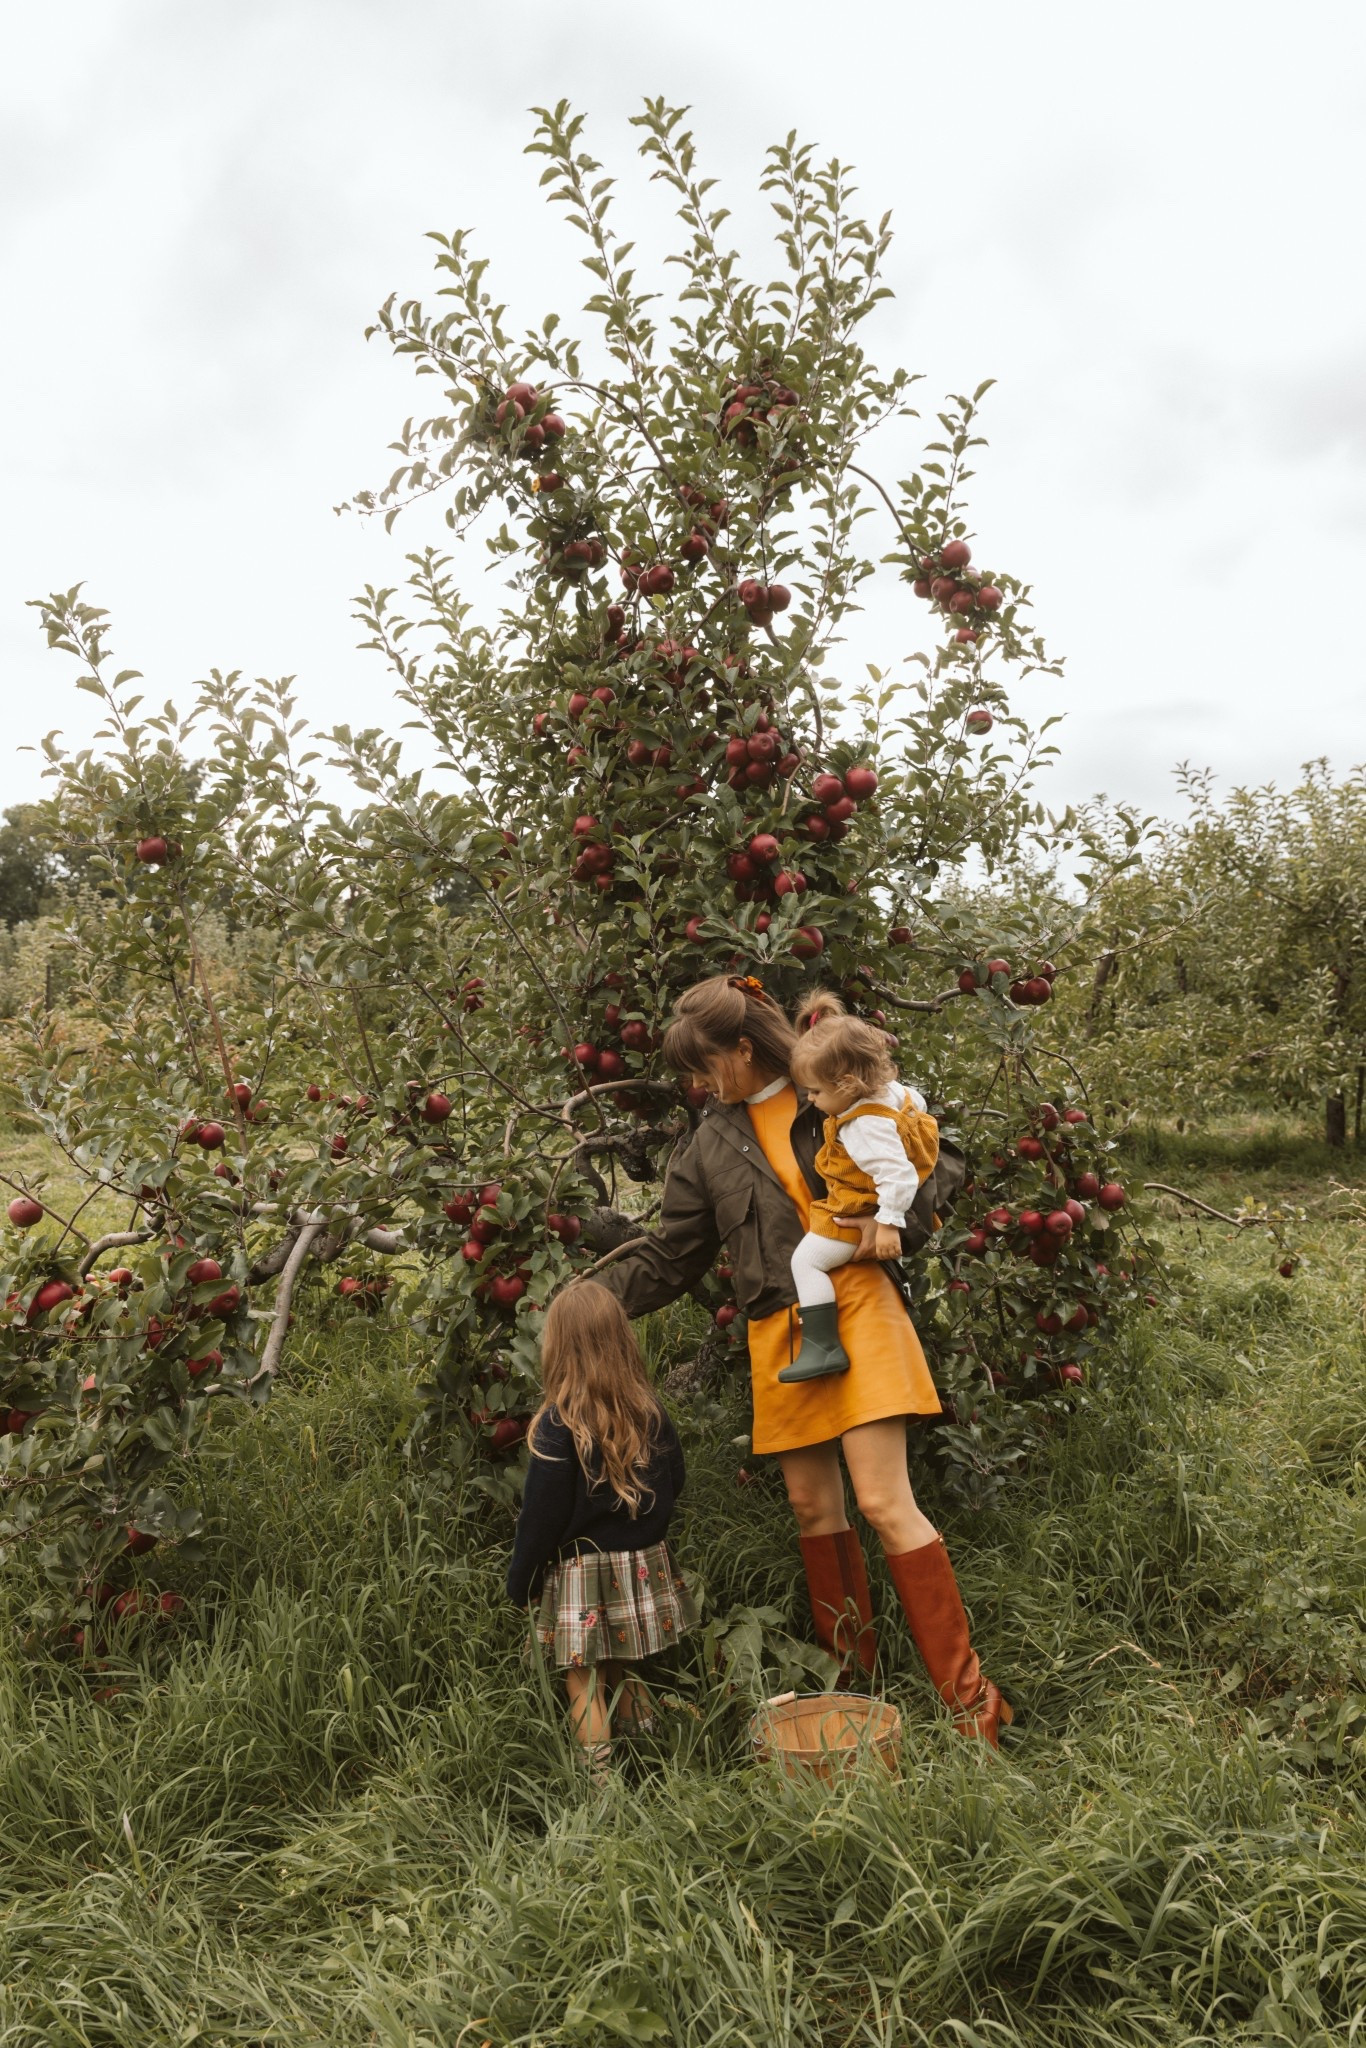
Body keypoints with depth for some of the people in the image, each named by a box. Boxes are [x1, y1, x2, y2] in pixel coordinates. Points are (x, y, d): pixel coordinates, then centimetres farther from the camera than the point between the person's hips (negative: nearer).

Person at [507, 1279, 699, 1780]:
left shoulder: (558, 1425, -19)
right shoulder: (650, 1412, -4)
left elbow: (541, 1516, -14)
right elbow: (673, 1483, 9)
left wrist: (520, 1586, -2)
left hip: (581, 1574, -6)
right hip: (646, 1567, 6)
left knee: (584, 1683, 5)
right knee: (623, 1674, 22)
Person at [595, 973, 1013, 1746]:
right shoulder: (713, 1143, 12)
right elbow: (669, 1258, 13)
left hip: (856, 1310, -5)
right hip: (781, 1334, 5)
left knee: (883, 1501, -10)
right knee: (813, 1507, 10)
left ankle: (970, 1695, 0)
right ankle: (852, 1679, 28)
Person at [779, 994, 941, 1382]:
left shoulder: (864, 1130, -34)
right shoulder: (891, 1090, -6)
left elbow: (899, 1176, -37)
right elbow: (918, 1103, 16)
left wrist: (889, 1224, -32)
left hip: (858, 1219, -11)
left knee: (806, 1260, -13)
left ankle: (823, 1348, -15)